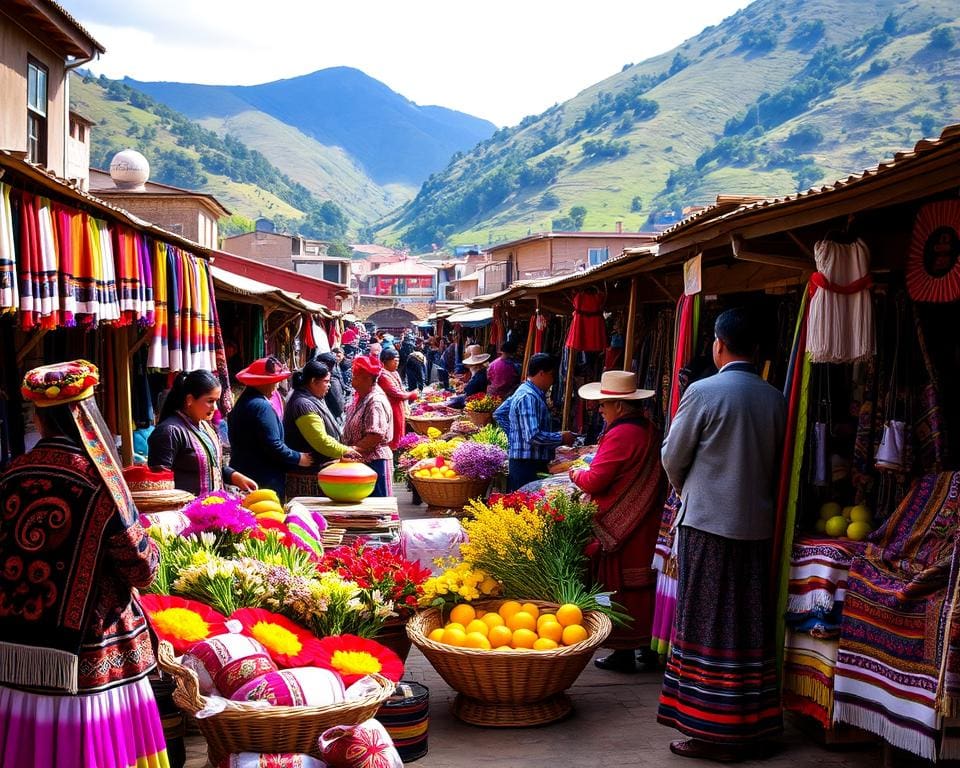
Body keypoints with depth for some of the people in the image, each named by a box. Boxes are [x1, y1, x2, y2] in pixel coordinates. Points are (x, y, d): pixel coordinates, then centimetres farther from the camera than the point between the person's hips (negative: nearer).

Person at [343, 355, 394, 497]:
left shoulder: (376, 401, -19)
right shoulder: (361, 397, 11)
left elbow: (376, 436, -25)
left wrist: (354, 449, -21)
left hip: (374, 461, -10)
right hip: (361, 460, 10)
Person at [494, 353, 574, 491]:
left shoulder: (523, 391, 15)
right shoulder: (528, 397, -17)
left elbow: (499, 414, 26)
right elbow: (533, 437, -24)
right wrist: (561, 438, -14)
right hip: (527, 465, -10)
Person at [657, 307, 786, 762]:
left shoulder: (703, 392, -11)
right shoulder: (774, 399, 3)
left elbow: (673, 457, -3)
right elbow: (776, 462, 11)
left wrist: (685, 492, 16)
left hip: (708, 523, -5)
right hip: (758, 524, 5)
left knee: (707, 627, 2)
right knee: (749, 627, 12)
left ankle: (712, 731, 7)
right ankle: (750, 726, 21)